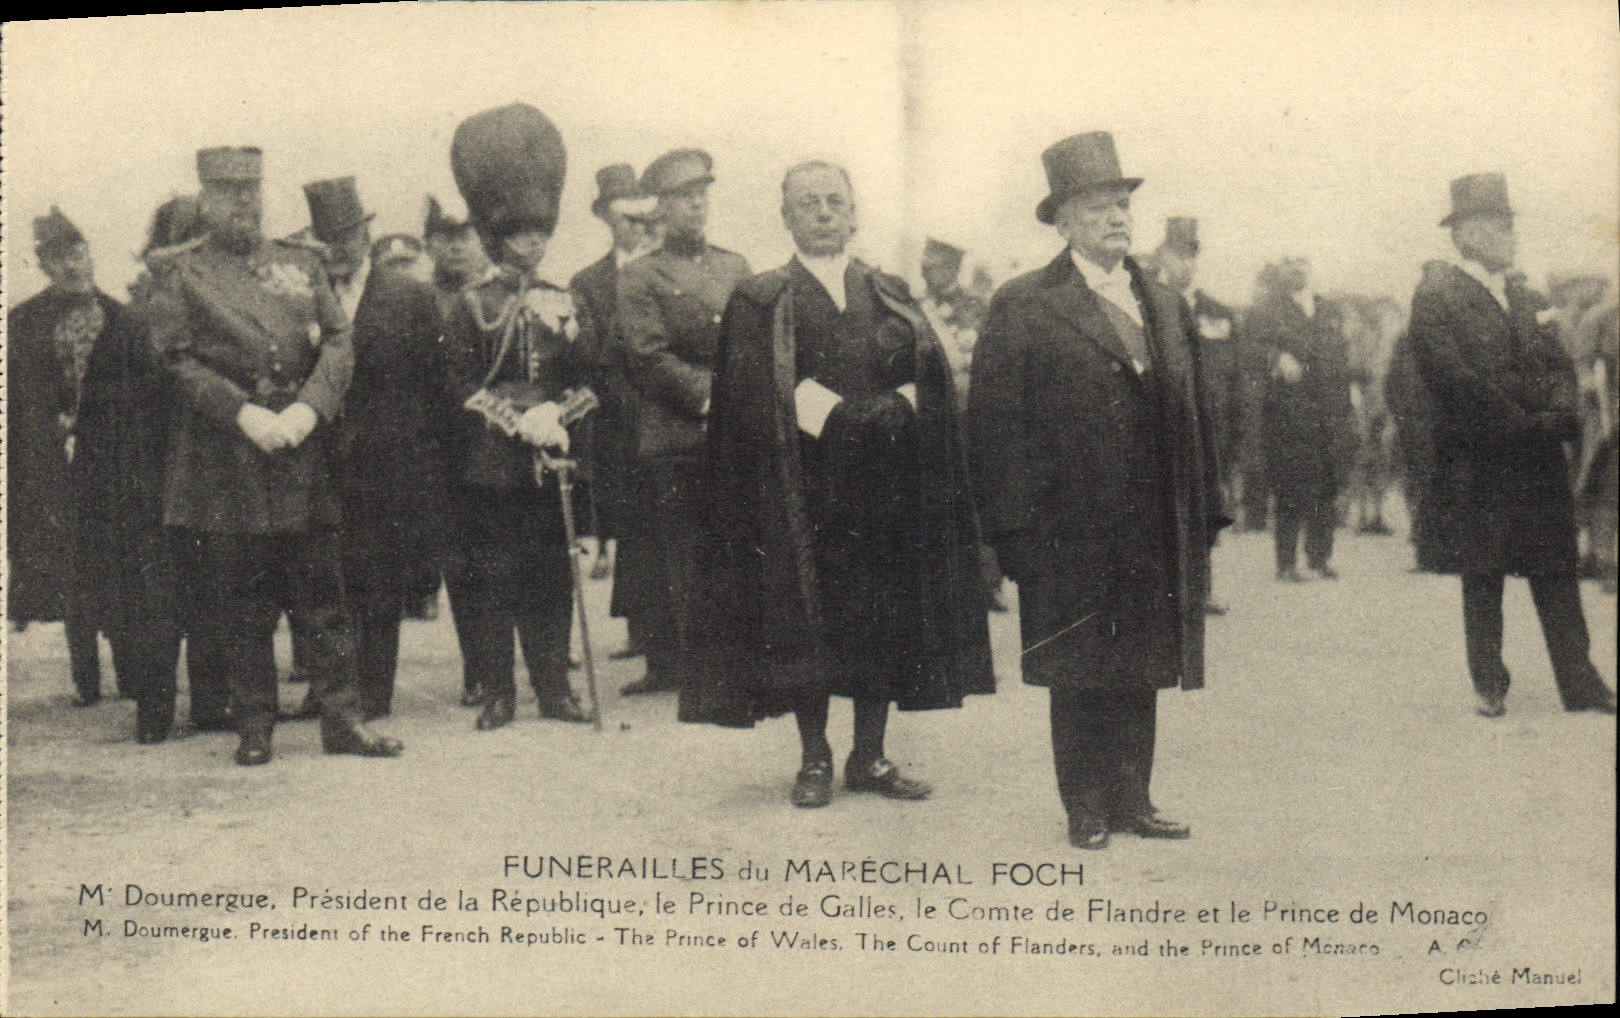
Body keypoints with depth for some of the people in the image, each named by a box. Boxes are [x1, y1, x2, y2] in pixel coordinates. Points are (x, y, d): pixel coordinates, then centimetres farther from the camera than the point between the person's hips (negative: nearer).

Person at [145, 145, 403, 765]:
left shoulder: (302, 267, 15)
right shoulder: (180, 278, 6)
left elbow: (339, 344, 7)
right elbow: (177, 360, -4)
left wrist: (306, 409, -10)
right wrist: (247, 414, -16)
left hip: (306, 458, 2)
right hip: (224, 464, -2)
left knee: (325, 591, 3)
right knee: (240, 607, 2)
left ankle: (341, 719, 9)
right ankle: (254, 727, 12)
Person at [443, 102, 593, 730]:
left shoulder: (562, 305, 12)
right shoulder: (471, 306, 2)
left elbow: (585, 381, 10)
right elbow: (459, 386, -3)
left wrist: (554, 415, -9)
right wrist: (516, 419, -14)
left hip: (549, 460, 3)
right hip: (487, 465, -3)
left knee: (551, 576, 4)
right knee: (488, 576, -1)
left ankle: (554, 689, 11)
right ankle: (497, 692, 7)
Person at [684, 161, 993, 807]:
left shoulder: (890, 297, 13)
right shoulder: (760, 304, 4)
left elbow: (931, 379, 3)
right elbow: (757, 399, -8)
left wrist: (866, 416, -14)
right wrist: (841, 416, -15)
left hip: (884, 490, 3)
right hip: (802, 492, -3)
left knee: (886, 624, 3)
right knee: (806, 626, -1)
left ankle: (870, 757, 13)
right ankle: (814, 760, 10)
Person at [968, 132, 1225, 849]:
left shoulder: (1164, 306, 15)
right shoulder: (1021, 308, -3)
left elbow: (1193, 416, 16)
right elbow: (995, 426, -7)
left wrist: (1205, 515, 11)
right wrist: (1013, 529, -12)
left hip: (1155, 535, 5)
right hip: (1070, 534, -5)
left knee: (1141, 671, 9)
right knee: (1079, 676, 3)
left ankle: (1132, 800, 19)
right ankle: (1086, 809, 14)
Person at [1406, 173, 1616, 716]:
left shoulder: (1528, 297, 16)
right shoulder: (1435, 297, -6)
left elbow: (1560, 364, 13)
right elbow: (1454, 379, -14)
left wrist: (1558, 416, -8)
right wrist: (1525, 425, -15)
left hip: (1540, 462, 5)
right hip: (1476, 464, -5)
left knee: (1558, 576, 6)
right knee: (1482, 583, 3)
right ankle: (1490, 687, 12)